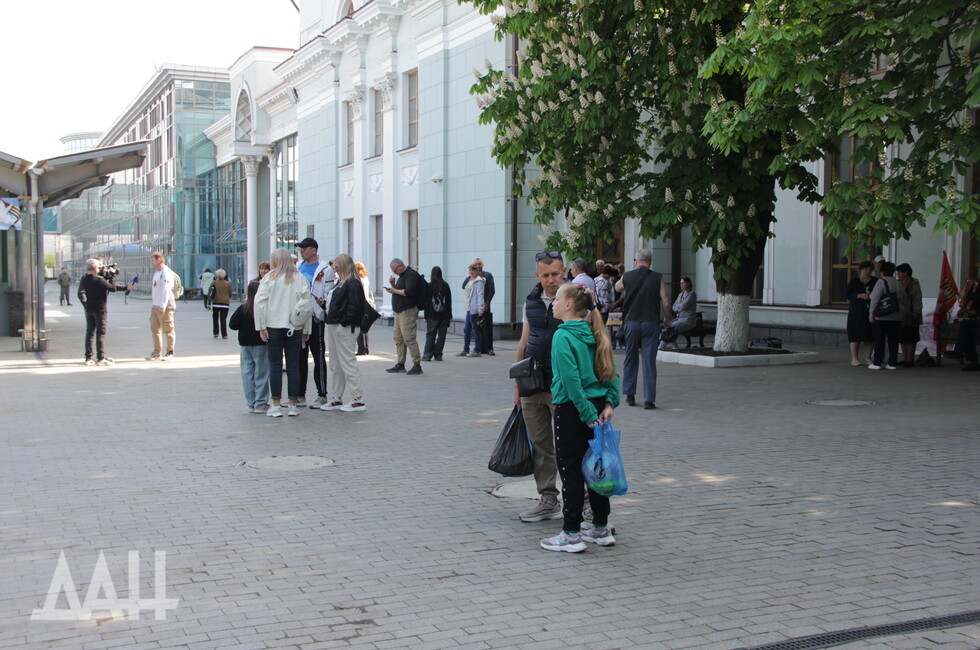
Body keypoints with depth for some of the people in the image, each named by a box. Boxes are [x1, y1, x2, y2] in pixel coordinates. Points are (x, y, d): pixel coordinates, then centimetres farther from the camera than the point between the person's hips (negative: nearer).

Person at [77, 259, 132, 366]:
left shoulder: (84, 279, 4)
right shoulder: (99, 280, -18)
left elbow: (81, 293, 13)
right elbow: (113, 288, -14)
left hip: (88, 309, 7)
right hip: (100, 309, -7)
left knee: (89, 332, 11)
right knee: (101, 333, -3)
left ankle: (88, 358, 13)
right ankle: (101, 358, -3)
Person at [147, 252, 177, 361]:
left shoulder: (166, 273, -13)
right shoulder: (157, 272, 17)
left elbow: (166, 290, -19)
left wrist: (162, 307, -23)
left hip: (165, 307, -10)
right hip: (155, 306, 10)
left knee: (168, 330, -2)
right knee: (154, 329, 10)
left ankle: (170, 353, 4)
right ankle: (157, 353, 16)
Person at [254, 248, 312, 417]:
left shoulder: (270, 278, -3)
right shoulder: (300, 278, 2)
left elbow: (259, 302, -10)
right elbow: (307, 305, 1)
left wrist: (261, 327, -5)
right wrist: (306, 330, 8)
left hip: (274, 327, -2)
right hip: (295, 328, 2)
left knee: (275, 366, 3)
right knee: (293, 366, 6)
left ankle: (276, 405, 4)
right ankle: (293, 405, 9)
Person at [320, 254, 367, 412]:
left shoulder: (353, 284, -14)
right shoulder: (340, 282, 18)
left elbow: (354, 307, -21)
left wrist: (343, 322, -21)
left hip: (345, 328, -10)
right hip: (333, 327, 10)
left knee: (348, 363, -7)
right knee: (335, 365, 14)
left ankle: (358, 400, -2)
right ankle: (335, 398, 22)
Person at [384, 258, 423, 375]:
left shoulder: (411, 275, -11)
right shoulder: (402, 275, 20)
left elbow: (409, 292, -22)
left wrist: (394, 291, -12)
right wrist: (393, 285, 8)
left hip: (408, 311, -10)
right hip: (399, 311, 10)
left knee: (409, 338, -11)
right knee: (398, 339, 10)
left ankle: (417, 365, -7)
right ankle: (400, 364, 15)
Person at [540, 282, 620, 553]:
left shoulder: (563, 336, -15)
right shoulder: (593, 334, 9)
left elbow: (571, 380, -22)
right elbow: (610, 371, 8)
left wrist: (587, 413, -18)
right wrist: (609, 402, 4)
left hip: (572, 409, -7)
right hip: (597, 408, 8)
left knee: (571, 471, 0)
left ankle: (571, 534, 5)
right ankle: (601, 529, 22)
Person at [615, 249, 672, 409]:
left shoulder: (627, 277, 0)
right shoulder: (657, 278, -3)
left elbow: (617, 286, 22)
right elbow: (666, 302, -5)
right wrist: (667, 319, 11)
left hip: (631, 322, 1)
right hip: (651, 322, -1)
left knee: (630, 359, 15)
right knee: (649, 361, 1)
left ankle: (630, 394, 19)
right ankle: (649, 399, -1)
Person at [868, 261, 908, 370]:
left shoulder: (881, 283, -8)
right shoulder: (899, 285, 11)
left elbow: (875, 299, -14)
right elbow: (905, 302, 16)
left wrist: (872, 314, -9)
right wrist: (903, 314, 22)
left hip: (881, 317, -5)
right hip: (896, 317, 5)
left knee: (879, 340, -1)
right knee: (893, 340, 8)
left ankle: (877, 363, -1)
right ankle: (892, 363, 9)